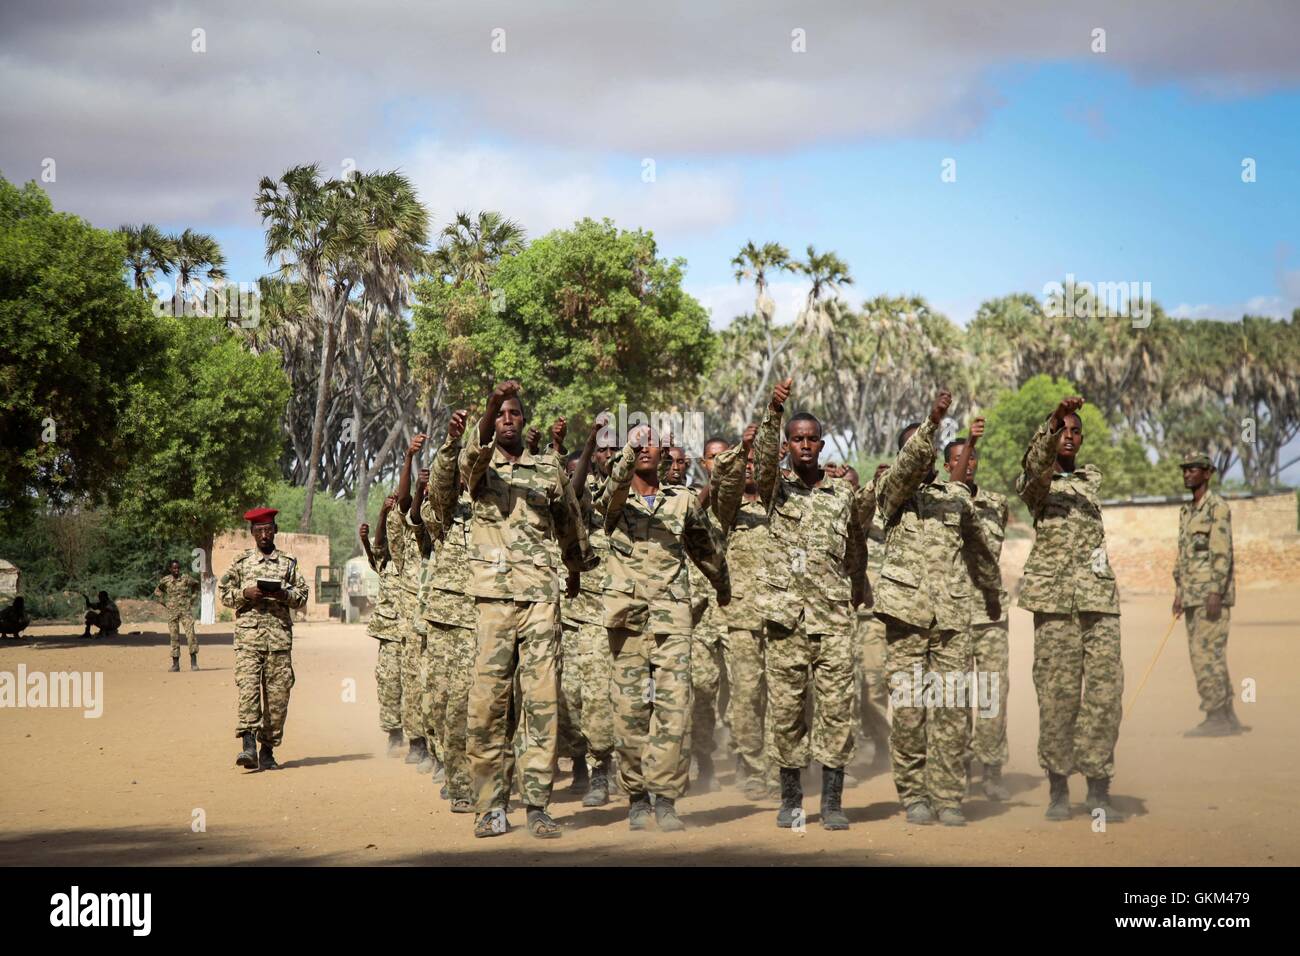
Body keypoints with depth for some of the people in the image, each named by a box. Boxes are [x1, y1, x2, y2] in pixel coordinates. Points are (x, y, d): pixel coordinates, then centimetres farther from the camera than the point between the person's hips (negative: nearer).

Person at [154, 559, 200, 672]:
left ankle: (193, 662, -8)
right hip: (172, 611, 1)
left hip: (186, 610, -1)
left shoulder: (186, 578, 1)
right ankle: (175, 663, 7)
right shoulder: (165, 581, 2)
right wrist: (164, 602, 7)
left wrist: (192, 598, 10)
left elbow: (196, 585, 19)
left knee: (190, 634, -11)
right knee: (174, 637, 1)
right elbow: (157, 591, 18)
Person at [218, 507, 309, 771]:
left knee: (277, 693, -1)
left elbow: (302, 595, 11)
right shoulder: (241, 562, 12)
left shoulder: (288, 563, 12)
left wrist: (285, 594, -10)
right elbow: (224, 593, 12)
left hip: (280, 635, 1)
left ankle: (267, 751, 8)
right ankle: (249, 746, -25)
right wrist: (245, 594, -7)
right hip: (248, 633, -1)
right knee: (248, 686, -16)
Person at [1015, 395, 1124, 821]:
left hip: (1099, 594, 4)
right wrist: (1054, 419, -31)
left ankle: (1099, 789, 0)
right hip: (1054, 595, -3)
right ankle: (1058, 789, 4)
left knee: (1105, 689, -4)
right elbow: (1036, 466, -16)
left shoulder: (1092, 478, 23)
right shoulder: (1032, 483, 6)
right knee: (1057, 691, -5)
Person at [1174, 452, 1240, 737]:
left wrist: (1216, 593, -22)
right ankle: (1227, 718, 13)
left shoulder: (1218, 507, -9)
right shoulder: (1186, 511, 18)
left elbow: (1222, 552, -16)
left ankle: (1216, 719, -10)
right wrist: (1178, 592, 17)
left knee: (1206, 653, -12)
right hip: (1192, 593, 9)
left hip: (1212, 593, -9)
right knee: (1206, 655, 9)